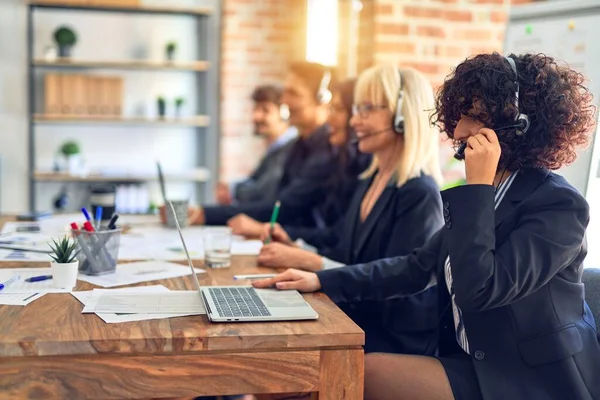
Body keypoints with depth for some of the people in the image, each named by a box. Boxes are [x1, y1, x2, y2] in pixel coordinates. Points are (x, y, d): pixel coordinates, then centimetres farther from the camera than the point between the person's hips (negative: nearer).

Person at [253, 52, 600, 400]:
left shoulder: (559, 205, -18)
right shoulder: (484, 194, 7)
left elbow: (477, 289, -27)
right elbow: (418, 267, 10)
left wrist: (477, 186, -22)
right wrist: (323, 280, 3)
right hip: (480, 365, 7)